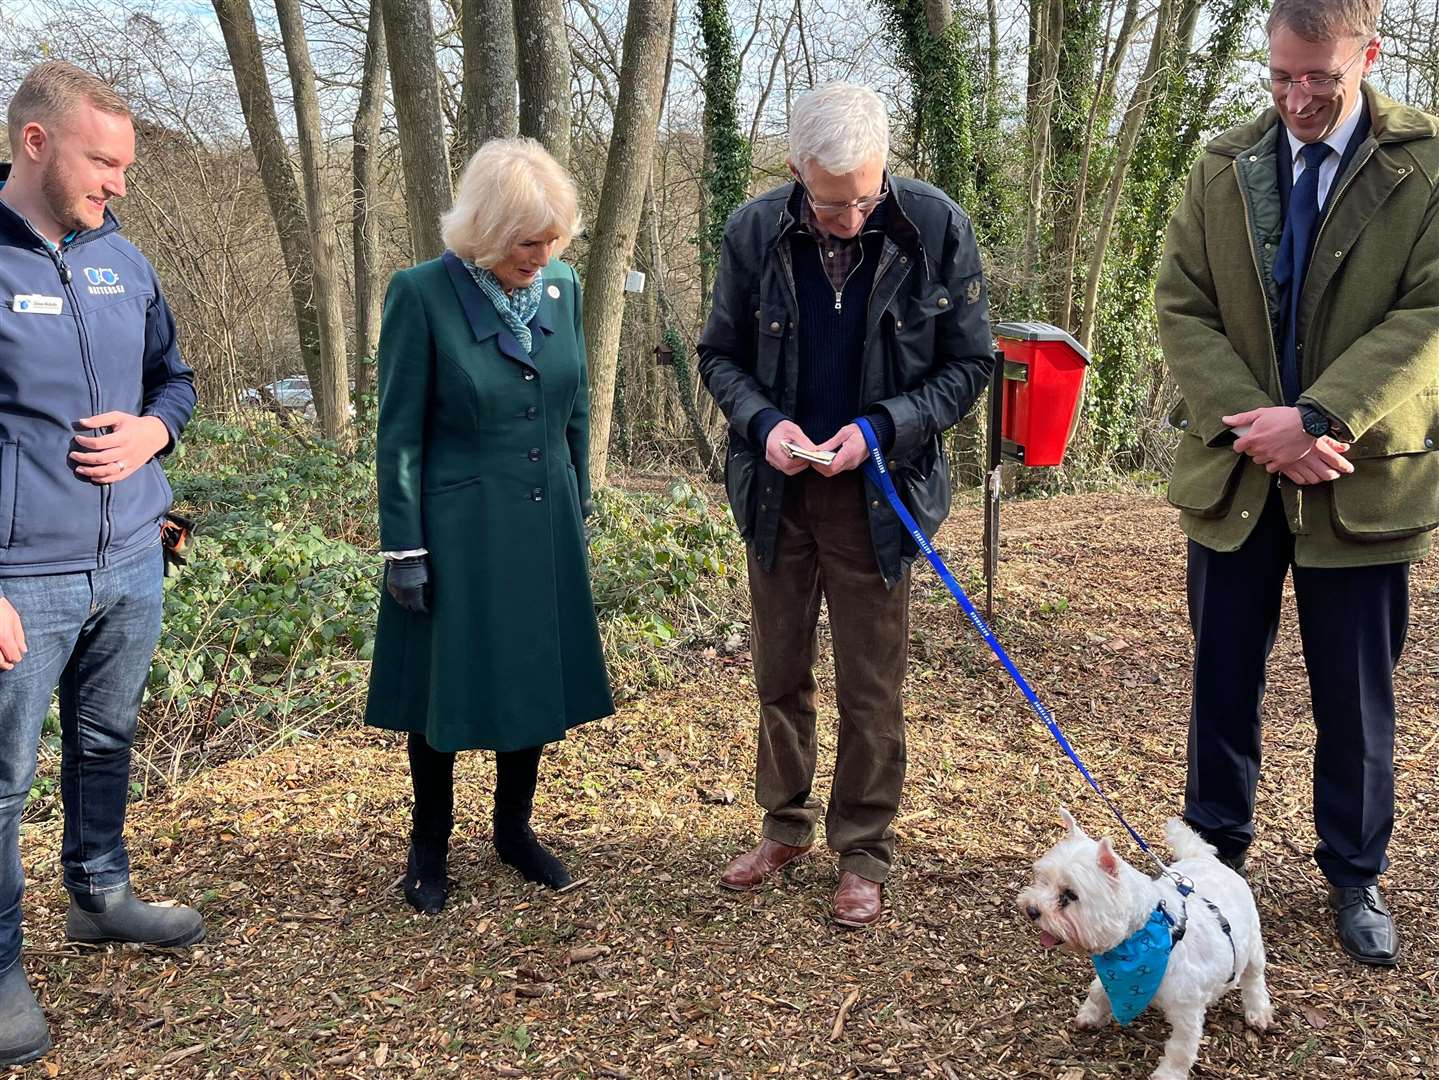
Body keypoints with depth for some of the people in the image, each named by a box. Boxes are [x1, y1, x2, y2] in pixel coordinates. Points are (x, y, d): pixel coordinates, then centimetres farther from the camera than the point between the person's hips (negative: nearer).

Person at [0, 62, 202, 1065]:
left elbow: (174, 377, 20)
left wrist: (152, 430, -4)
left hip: (131, 564, 6)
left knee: (108, 742, 20)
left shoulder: (122, 258, 7)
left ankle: (101, 893, 40)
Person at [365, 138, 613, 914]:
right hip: (458, 529, -4)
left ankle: (514, 829, 34)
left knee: (539, 680, 14)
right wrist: (403, 548, -11)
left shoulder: (561, 287, 1)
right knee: (446, 687, 9)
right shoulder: (422, 294, -14)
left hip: (545, 526, 5)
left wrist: (578, 514, 12)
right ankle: (430, 843, 30)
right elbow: (399, 434, -11)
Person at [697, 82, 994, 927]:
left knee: (872, 685, 5)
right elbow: (721, 354, 4)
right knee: (780, 672, 15)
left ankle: (864, 852, 22)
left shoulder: (937, 227, -13)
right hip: (778, 486, 3)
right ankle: (786, 825, 34)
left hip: (878, 492, -2)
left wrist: (881, 427, -19)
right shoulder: (755, 232, -8)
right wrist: (762, 421, -16)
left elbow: (970, 363, -5)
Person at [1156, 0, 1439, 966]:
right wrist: (1256, 425, -14)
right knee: (1224, 678, 13)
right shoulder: (1223, 169, 4)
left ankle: (1356, 876, 28)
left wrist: (1316, 418, -22)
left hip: (1361, 478, -2)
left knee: (1356, 697, 10)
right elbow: (1181, 305, -1)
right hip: (1234, 471, 2)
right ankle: (1217, 847, 31)